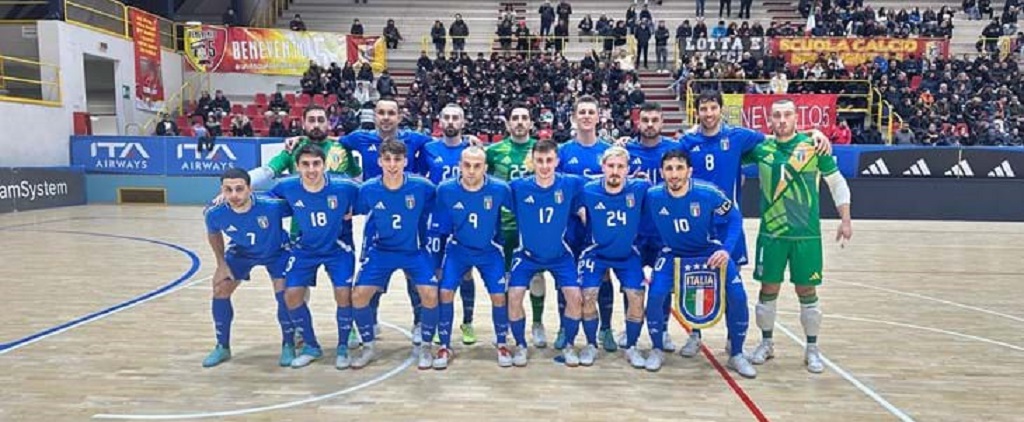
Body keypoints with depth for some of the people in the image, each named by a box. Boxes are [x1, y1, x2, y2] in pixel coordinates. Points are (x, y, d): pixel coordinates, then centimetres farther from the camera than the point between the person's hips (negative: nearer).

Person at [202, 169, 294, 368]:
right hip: (241, 252, 3)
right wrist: (221, 263, -3)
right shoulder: (215, 214, -29)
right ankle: (222, 347, 19)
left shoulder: (272, 206, -41)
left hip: (276, 252, -3)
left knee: (284, 295, -14)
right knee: (220, 290, -1)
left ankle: (288, 346, 8)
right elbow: (213, 234, -4)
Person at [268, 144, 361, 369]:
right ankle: (311, 346, 18)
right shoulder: (286, 187, -19)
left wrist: (351, 210, -14)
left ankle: (343, 347, 11)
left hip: (337, 249, -2)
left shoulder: (344, 187, -25)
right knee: (291, 295, -4)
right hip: (305, 250, 3)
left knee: (343, 294, -13)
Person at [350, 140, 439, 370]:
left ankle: (424, 346, 8)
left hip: (415, 251, -1)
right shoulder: (368, 189, -15)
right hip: (381, 251, 2)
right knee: (359, 294, -9)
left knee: (430, 294, -17)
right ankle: (368, 348, 14)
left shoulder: (422, 187, -20)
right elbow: (357, 211, 5)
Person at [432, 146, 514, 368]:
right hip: (458, 249, 1)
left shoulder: (500, 189, -23)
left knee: (499, 296, -4)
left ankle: (501, 344, 20)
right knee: (445, 293, -9)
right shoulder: (446, 190, -19)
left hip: (490, 251, 0)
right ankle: (445, 346, 11)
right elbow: (441, 227, -7)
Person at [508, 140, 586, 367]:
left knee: (575, 296, -14)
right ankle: (520, 346, 10)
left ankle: (568, 346, 10)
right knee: (514, 296, -15)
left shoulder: (571, 184, -14)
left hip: (560, 255, 0)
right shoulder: (518, 187, -15)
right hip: (527, 254, 0)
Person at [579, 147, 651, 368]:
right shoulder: (588, 191, -17)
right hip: (596, 253, -1)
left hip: (628, 255, 1)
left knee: (636, 297, -8)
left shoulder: (640, 188, -17)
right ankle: (591, 346, 14)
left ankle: (631, 348, 14)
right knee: (588, 296, -10)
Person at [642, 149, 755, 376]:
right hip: (673, 254, 1)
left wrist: (726, 249, -23)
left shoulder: (709, 193, -25)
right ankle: (657, 351, 7)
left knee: (737, 296, -12)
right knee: (655, 295, -18)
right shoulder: (653, 196, -21)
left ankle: (736, 355, 11)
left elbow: (734, 219, -11)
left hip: (710, 252, 0)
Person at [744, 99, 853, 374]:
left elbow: (837, 182, 4)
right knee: (768, 289, 7)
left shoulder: (814, 145, -2)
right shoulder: (761, 147, 1)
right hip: (771, 233, 1)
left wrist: (845, 220, 0)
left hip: (807, 234, -1)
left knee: (807, 291, 6)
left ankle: (812, 349, 21)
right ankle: (766, 343, 24)